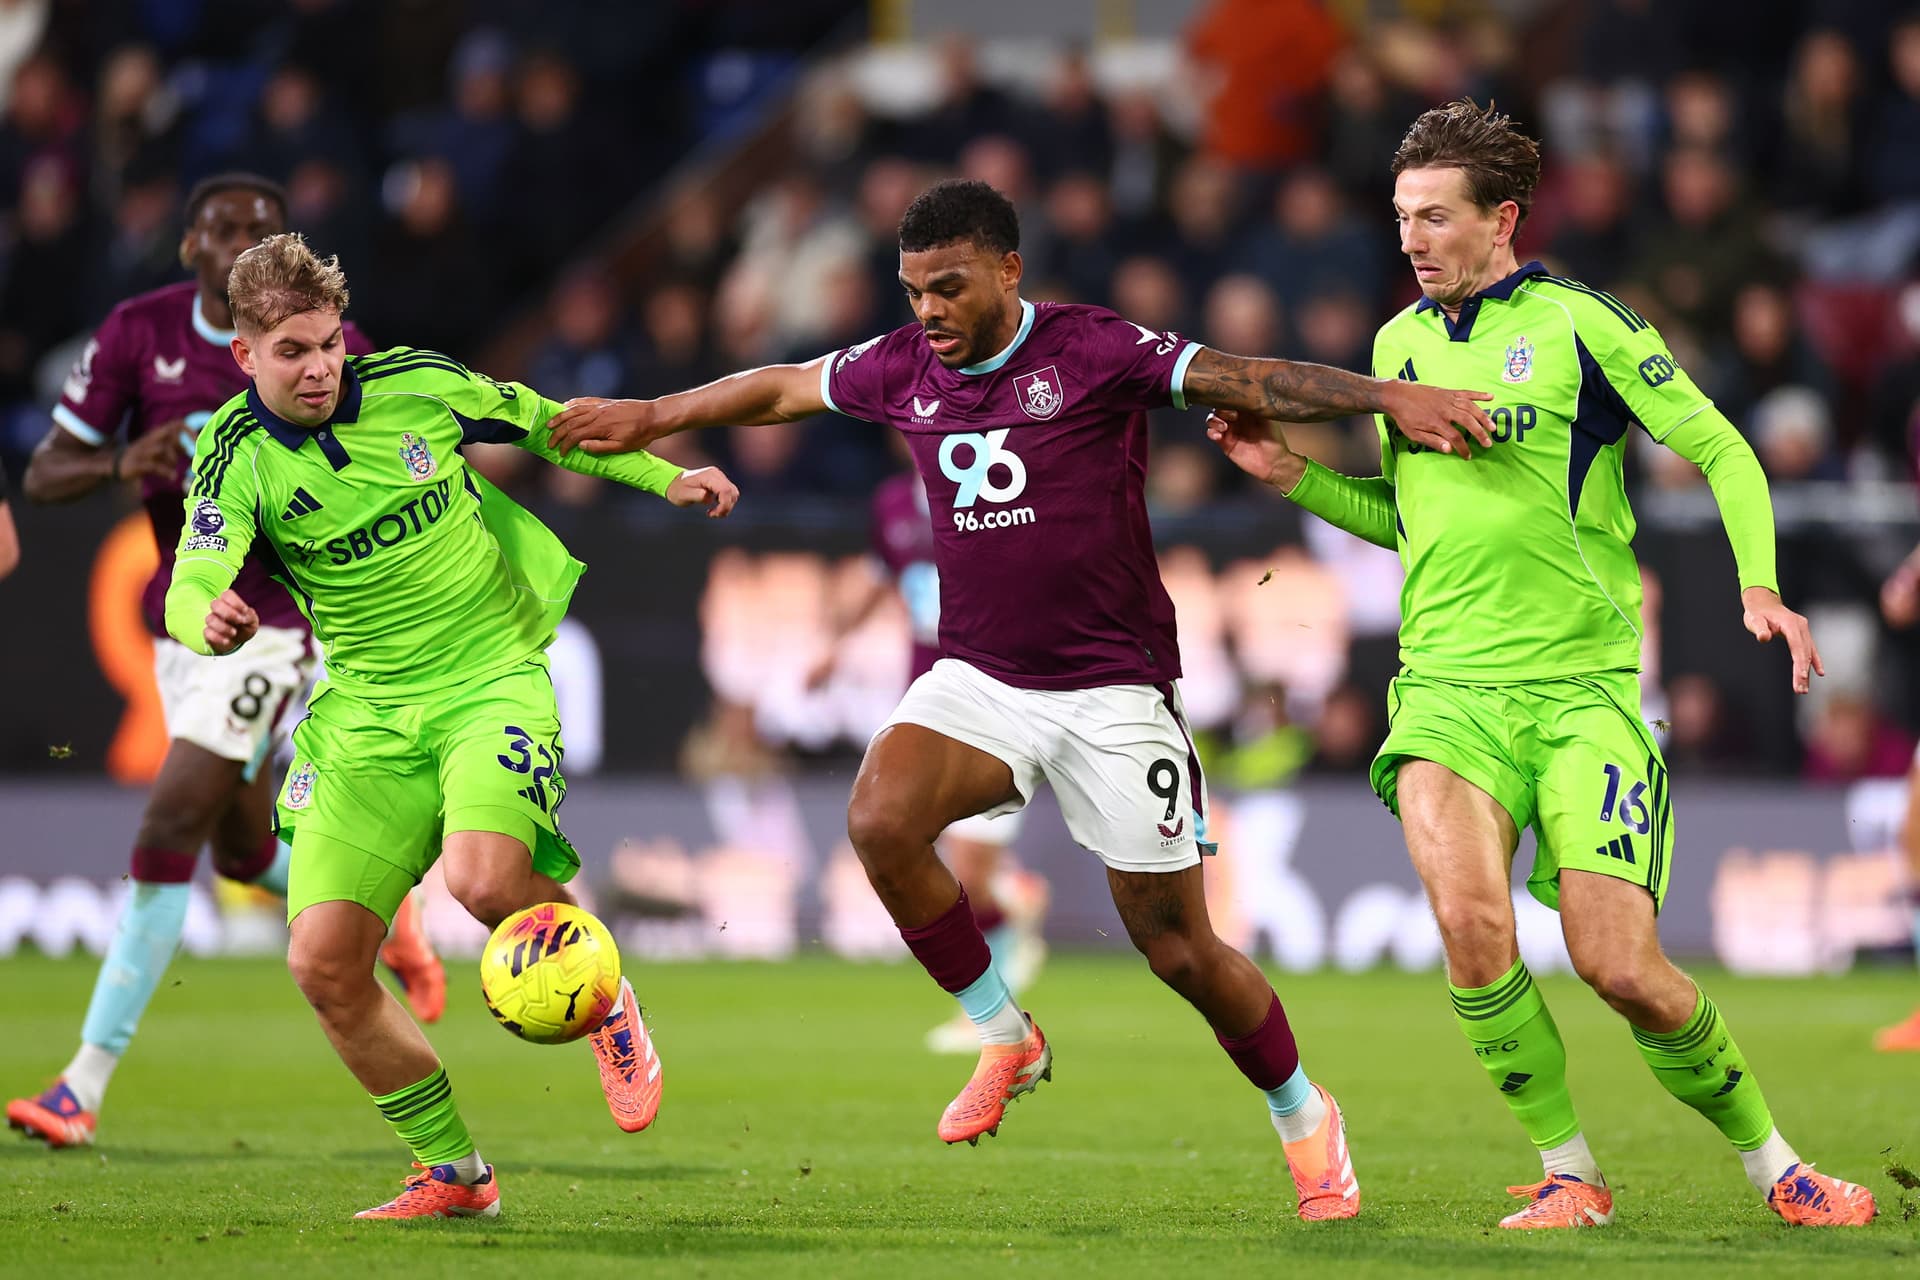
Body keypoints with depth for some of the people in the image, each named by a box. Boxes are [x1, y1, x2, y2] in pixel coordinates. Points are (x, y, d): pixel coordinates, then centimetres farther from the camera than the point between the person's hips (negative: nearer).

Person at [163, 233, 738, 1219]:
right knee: (323, 964, -8)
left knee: (482, 878, -31)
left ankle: (606, 1001, 2)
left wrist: (663, 477, 10)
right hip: (367, 718, 2)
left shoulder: (417, 386, -4)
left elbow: (544, 423, 14)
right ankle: (453, 1174, 10)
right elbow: (189, 587, -22)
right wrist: (207, 619, -45)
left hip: (492, 677, -2)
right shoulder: (238, 457, -7)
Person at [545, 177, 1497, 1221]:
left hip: (1113, 687, -4)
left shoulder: (1094, 352, -10)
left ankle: (1301, 1114, 24)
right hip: (977, 678, 4)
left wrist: (1390, 397, -27)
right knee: (879, 820, -25)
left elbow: (1252, 382, -16)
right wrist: (650, 417, 31)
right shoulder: (902, 370, 5)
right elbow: (781, 387, 22)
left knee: (1178, 948, -3)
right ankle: (1005, 1040, -4)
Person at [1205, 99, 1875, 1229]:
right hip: (1447, 685, 3)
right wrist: (1293, 476, 11)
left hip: (1581, 686, -3)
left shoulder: (1578, 325, -2)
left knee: (1618, 965, -11)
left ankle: (1772, 1161, 12)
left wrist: (1760, 587, -15)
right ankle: (1571, 1173, -4)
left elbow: (1722, 452, 0)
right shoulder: (1400, 343, 14)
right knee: (1472, 924, -22)